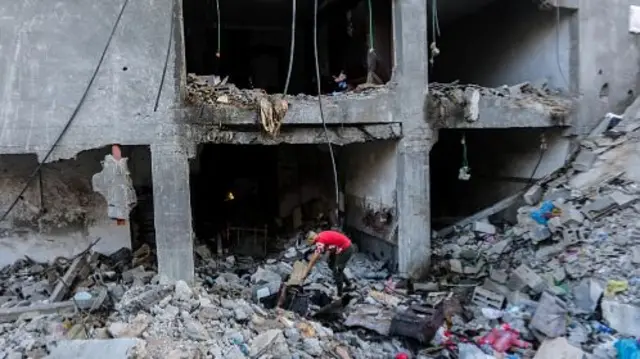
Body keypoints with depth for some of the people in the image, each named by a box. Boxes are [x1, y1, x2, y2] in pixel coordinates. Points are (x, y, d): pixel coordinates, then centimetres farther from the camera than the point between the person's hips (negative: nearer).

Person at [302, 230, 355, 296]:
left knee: (336, 271, -5)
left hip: (346, 250, -10)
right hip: (341, 248, 10)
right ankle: (348, 284, 33)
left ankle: (339, 295, 8)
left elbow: (313, 260, -20)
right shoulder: (320, 236, 3)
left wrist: (305, 273, -13)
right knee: (331, 265, 20)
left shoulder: (320, 242, -23)